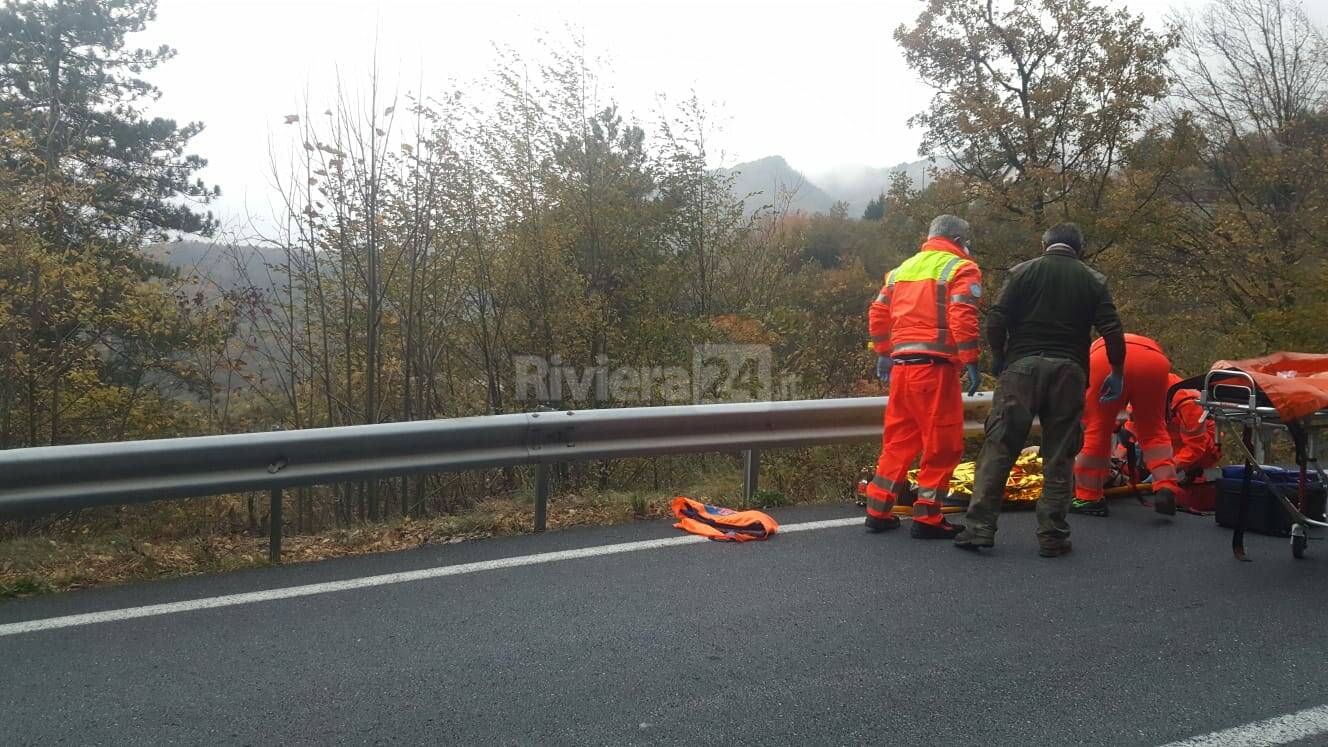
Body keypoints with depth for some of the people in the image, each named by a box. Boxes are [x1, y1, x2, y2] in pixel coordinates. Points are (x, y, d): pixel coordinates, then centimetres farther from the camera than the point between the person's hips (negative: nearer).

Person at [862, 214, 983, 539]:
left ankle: (878, 511, 17)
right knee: (942, 443, 2)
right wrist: (971, 362, -12)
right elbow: (963, 317, -14)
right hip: (935, 367, -7)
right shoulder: (961, 268, 0)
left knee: (898, 440, 15)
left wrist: (883, 356, 22)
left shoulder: (903, 268, 20)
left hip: (900, 366, 7)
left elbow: (878, 314, 17)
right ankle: (927, 518, 4)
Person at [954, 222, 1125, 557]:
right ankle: (1052, 536, 8)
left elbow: (997, 319, -5)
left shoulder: (1024, 271, 4)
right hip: (1068, 371, 2)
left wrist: (998, 357, 10)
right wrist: (1117, 373, 12)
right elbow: (1112, 331, 1)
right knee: (1059, 455, 7)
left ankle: (981, 527, -2)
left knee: (998, 447, 1)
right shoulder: (1094, 281, 10)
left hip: (1022, 367, -1)